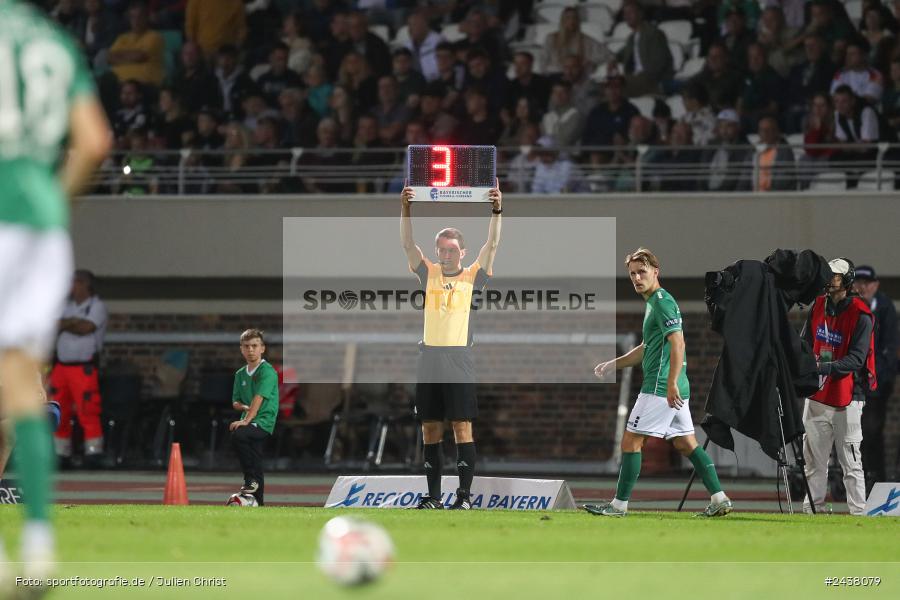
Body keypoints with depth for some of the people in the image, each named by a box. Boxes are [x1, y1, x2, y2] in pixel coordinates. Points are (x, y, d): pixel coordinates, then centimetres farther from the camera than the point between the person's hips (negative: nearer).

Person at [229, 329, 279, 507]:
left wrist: (246, 420, -28)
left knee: (238, 435, -32)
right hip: (251, 422, 7)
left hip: (264, 421, -7)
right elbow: (235, 402, 19)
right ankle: (258, 504, 12)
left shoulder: (267, 371, -8)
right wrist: (244, 407, -5)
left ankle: (252, 479, -19)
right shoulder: (240, 374, 15)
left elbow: (259, 398, -19)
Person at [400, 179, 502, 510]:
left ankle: (465, 494, -3)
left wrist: (497, 211, -16)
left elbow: (492, 245, -4)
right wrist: (405, 209, -10)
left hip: (459, 361, -3)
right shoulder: (429, 274, 11)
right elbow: (407, 244, 2)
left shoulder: (471, 277, 5)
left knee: (462, 427, -5)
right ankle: (433, 496, 11)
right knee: (430, 430, 6)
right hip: (429, 358, 3)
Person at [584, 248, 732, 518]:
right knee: (685, 443, 10)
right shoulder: (653, 302, 20)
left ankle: (619, 504, 1)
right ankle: (719, 499, 6)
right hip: (675, 389, 10)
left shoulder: (662, 301, -11)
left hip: (659, 388, -10)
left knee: (631, 441, -4)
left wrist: (671, 383, -28)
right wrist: (612, 364, 24)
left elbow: (677, 342, -22)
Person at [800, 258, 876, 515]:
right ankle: (812, 510, 15)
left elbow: (856, 359, -16)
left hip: (847, 397, -6)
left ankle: (858, 512, -3)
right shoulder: (818, 306, 10)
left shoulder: (861, 315, -10)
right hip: (816, 395, 6)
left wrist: (830, 367, -30)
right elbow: (805, 343, 18)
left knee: (851, 461, -6)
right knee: (814, 458, 9)